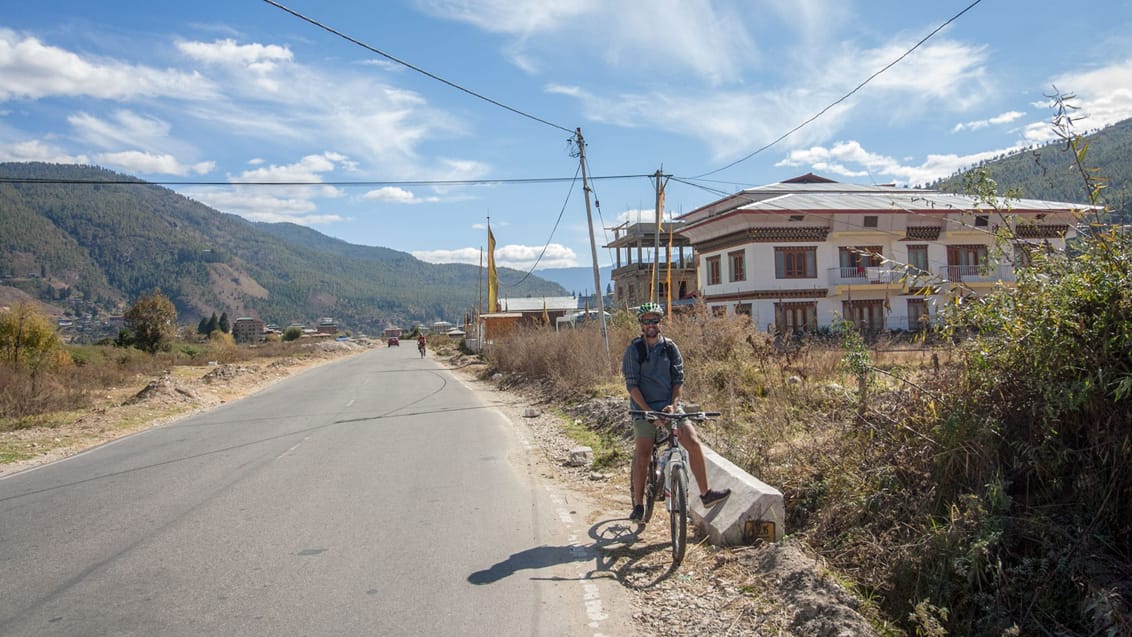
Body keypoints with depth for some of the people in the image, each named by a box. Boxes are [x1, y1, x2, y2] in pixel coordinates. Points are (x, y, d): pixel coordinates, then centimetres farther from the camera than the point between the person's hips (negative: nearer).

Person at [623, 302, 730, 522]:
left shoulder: (670, 347, 5)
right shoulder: (634, 349, -4)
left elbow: (679, 379, 3)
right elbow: (632, 385, -9)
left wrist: (673, 405, -14)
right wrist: (649, 411, -18)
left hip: (670, 406, 2)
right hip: (644, 407, -2)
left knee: (694, 442, -12)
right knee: (642, 456, -8)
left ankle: (706, 494, 0)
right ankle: (638, 505, 7)